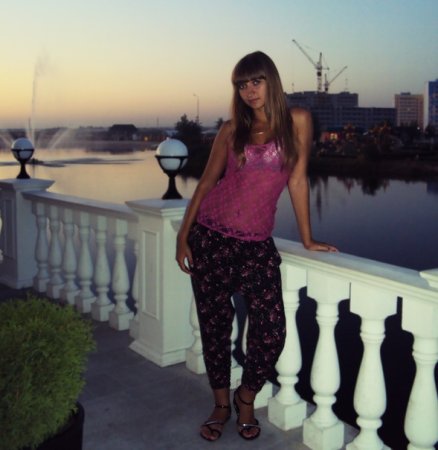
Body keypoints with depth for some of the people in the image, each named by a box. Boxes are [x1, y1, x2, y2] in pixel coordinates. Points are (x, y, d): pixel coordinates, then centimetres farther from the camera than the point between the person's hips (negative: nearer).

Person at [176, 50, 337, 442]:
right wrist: (183, 234, 4)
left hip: (257, 244, -1)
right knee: (215, 324, 7)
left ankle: (247, 398, 22)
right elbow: (207, 182, 8)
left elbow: (297, 179, 1)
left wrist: (307, 239, 4)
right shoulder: (231, 130, 5)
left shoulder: (297, 121, 1)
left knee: (272, 330, -7)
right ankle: (221, 404, 28)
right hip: (211, 238, 2)